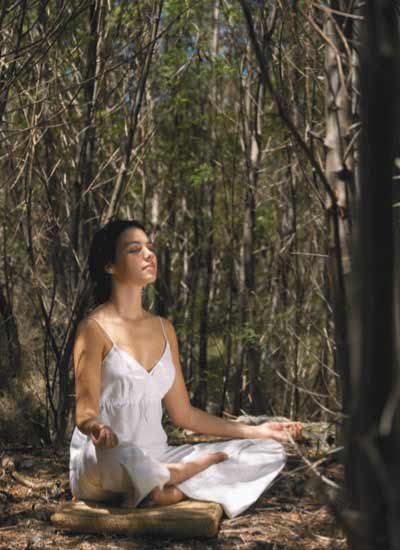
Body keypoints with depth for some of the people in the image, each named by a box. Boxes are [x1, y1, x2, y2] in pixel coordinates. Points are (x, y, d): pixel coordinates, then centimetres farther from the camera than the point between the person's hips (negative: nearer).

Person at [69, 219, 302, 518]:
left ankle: (171, 491, -19)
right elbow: (85, 412, -10)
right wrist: (97, 430, -35)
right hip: (103, 462, -6)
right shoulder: (95, 328, -6)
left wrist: (255, 431, 13)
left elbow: (184, 414, 14)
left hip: (156, 461, 6)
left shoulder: (164, 329, 12)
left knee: (268, 452, -4)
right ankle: (203, 465, -15)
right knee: (122, 457, -43)